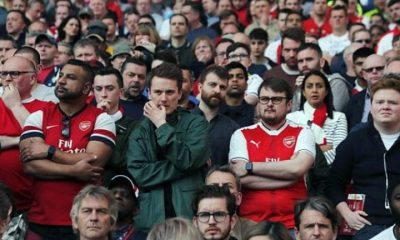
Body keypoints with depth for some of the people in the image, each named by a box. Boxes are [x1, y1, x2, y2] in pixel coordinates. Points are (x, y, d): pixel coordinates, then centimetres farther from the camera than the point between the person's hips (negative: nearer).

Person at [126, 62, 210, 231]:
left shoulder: (195, 123, 4)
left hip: (190, 215, -1)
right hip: (151, 218, 1)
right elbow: (140, 174, -5)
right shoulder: (139, 132, 9)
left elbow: (189, 160, -12)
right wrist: (182, 167, -10)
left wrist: (162, 126, -7)